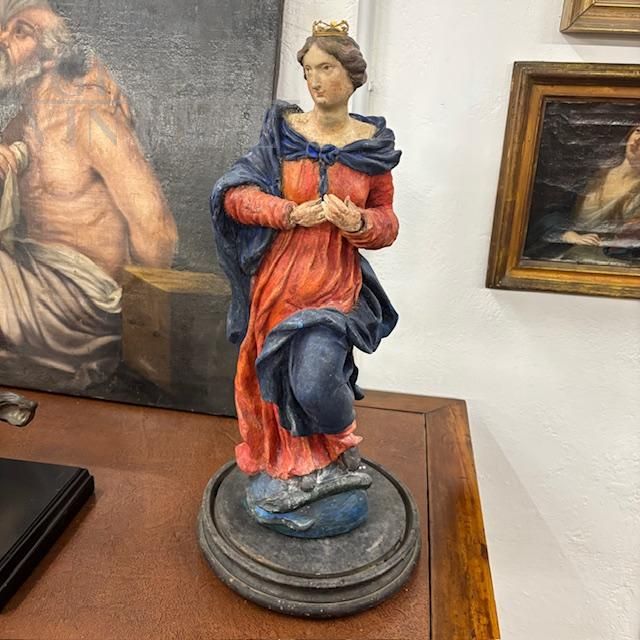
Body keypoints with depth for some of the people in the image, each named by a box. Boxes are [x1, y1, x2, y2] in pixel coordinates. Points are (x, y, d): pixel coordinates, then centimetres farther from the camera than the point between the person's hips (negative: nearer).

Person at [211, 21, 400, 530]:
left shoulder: (374, 145, 3)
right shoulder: (283, 131, 2)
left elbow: (387, 222, 9)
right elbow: (235, 194, -5)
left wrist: (360, 223, -14)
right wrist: (296, 214, -19)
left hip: (337, 283, -1)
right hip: (279, 278, 2)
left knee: (313, 384, -20)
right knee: (278, 377, 9)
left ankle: (342, 455, 13)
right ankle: (295, 469, 34)